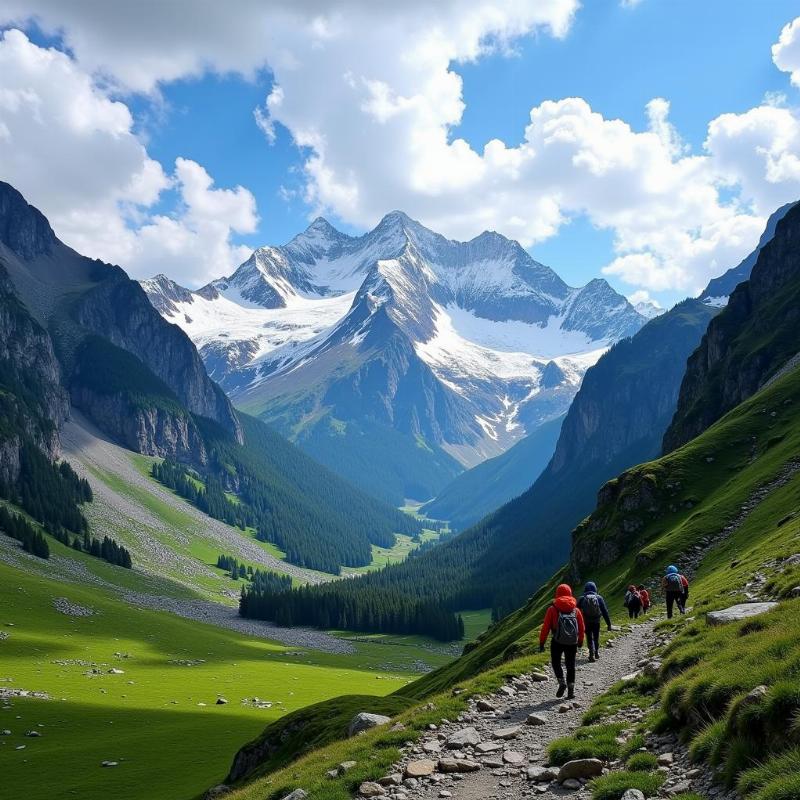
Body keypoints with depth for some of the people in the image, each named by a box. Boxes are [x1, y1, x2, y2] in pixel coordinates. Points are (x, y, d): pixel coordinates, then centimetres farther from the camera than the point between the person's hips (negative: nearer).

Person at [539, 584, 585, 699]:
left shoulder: (552, 609, -3)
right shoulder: (576, 610, 5)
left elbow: (545, 628, -6)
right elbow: (582, 628, 11)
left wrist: (541, 643, 0)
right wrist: (580, 641, 25)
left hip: (557, 642, -3)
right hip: (572, 643, 3)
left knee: (556, 663, 13)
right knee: (570, 666, 12)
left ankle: (562, 682, -6)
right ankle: (571, 689, 8)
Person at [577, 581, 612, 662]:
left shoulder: (582, 598, -3)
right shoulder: (599, 598, -2)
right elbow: (605, 611, -3)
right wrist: (609, 623, 1)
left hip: (586, 622, -1)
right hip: (596, 621, 1)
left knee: (589, 638, 7)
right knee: (596, 638, 20)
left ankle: (592, 654, -5)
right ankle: (597, 652, 30)